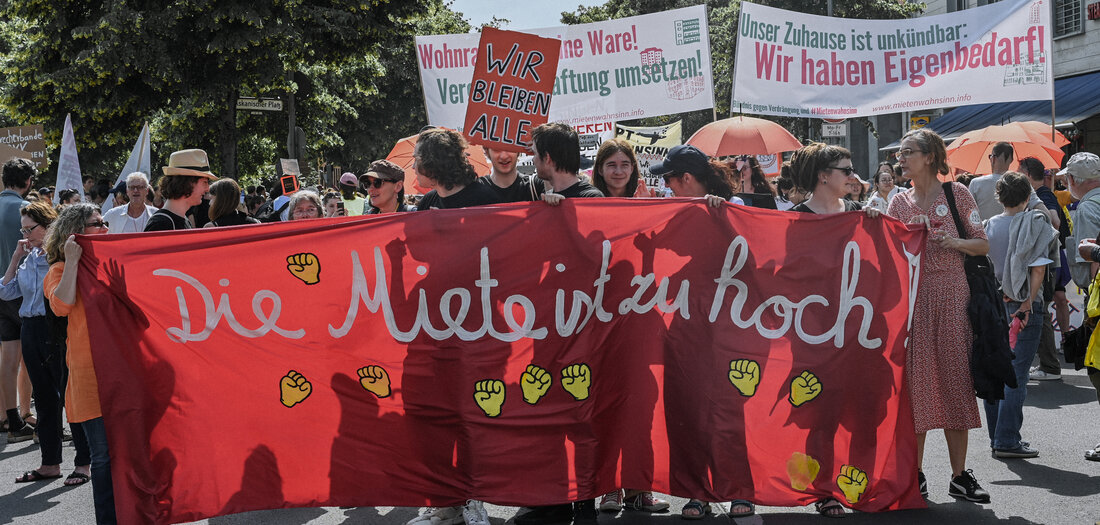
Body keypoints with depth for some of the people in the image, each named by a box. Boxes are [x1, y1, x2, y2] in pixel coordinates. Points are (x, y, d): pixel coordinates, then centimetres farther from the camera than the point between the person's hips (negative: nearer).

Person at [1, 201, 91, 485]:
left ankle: (84, 463, 6)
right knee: (44, 398, 13)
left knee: (70, 395, -2)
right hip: (31, 331, 7)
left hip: (58, 330, -7)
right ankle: (50, 463, 21)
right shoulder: (28, 258, 12)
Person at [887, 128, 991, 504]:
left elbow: (983, 244, 3)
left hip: (951, 293, -2)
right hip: (911, 295, 2)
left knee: (954, 377, -2)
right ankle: (915, 474, 7)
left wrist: (955, 242, -15)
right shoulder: (899, 203, 12)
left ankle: (959, 476, 5)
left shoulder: (956, 193, 4)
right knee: (914, 379, 0)